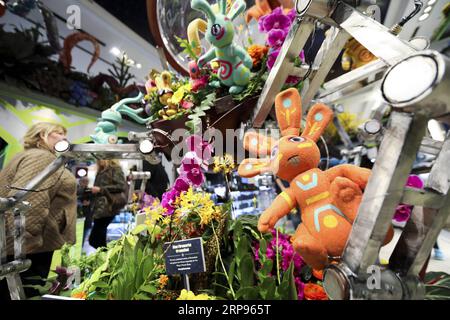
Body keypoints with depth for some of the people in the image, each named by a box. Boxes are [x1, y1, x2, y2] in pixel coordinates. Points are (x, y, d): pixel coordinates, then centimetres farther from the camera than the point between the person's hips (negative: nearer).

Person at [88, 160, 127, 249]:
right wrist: (93, 190, 6)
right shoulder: (101, 171, 19)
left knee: (93, 240, -8)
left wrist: (100, 189, -16)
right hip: (99, 208, 9)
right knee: (99, 238, 12)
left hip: (107, 208, -8)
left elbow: (121, 186, -17)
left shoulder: (115, 169, -5)